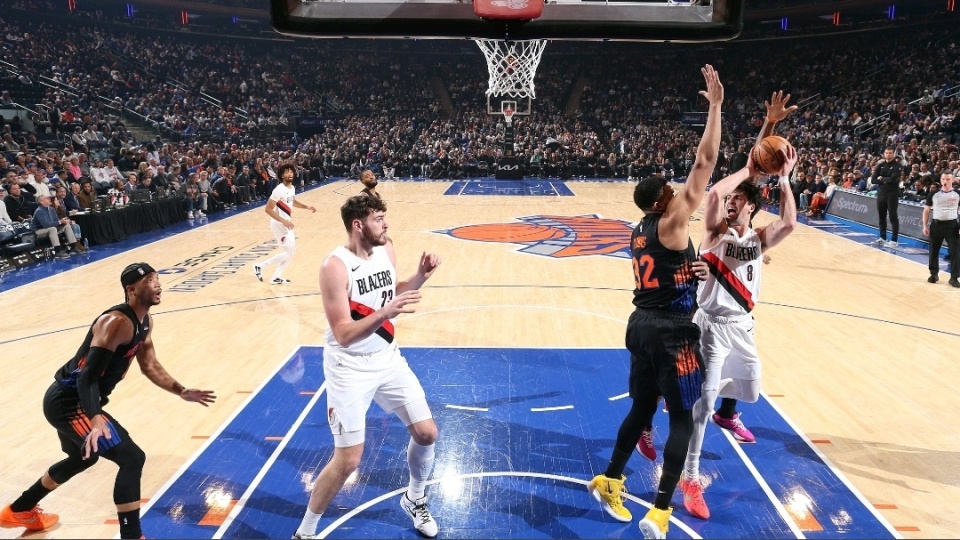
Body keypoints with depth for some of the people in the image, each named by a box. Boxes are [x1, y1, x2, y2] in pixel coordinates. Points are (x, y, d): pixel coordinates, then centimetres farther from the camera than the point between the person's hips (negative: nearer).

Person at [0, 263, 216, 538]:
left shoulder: (145, 322, 4)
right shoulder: (116, 322, -26)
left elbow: (150, 366, 16)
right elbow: (88, 376, -32)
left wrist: (182, 392, 9)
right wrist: (96, 420, -45)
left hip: (71, 400, 11)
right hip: (68, 402, -11)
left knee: (84, 457, 33)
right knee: (132, 458, -19)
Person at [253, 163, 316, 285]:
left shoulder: (292, 188, 6)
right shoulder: (279, 189, -22)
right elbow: (267, 209, -23)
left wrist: (306, 206, 13)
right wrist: (283, 221, -27)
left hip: (286, 223, 9)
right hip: (279, 224, -9)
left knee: (292, 250, 14)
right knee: (289, 252, -8)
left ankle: (276, 277, 20)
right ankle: (260, 265, 1)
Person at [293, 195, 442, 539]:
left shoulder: (386, 249, -2)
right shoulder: (335, 267, -23)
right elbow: (343, 334, -26)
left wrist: (420, 277, -4)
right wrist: (386, 312, -39)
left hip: (387, 358, 7)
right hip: (349, 368, -6)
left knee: (426, 433, 8)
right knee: (348, 460, -5)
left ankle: (414, 501, 36)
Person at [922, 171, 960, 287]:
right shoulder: (934, 194, 1)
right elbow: (926, 210, 8)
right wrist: (925, 226, 2)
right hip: (936, 224, 1)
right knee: (934, 251, 7)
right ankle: (934, 274, 23)